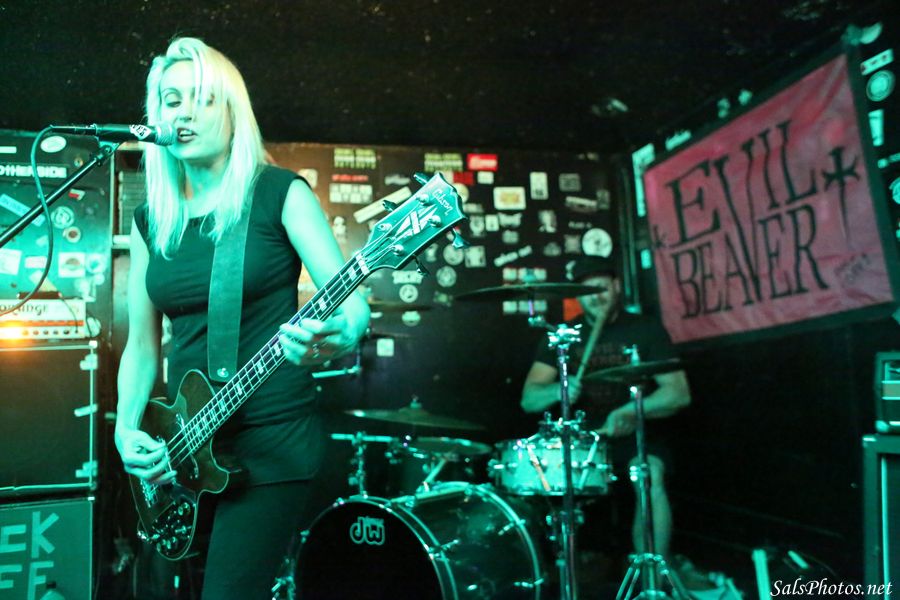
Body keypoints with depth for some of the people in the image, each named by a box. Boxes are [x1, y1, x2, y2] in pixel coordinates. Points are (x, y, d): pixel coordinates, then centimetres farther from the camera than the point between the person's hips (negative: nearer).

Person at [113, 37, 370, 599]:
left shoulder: (279, 193, -7)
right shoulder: (152, 218, 9)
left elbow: (352, 296, -16)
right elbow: (142, 343, 13)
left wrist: (339, 336, -38)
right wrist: (127, 429, -1)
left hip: (275, 434, -6)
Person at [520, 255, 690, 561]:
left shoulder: (645, 329, -3)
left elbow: (679, 392, -11)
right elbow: (529, 399, -4)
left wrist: (631, 412, -29)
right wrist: (558, 391, -27)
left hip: (634, 433, -2)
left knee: (650, 476, -32)